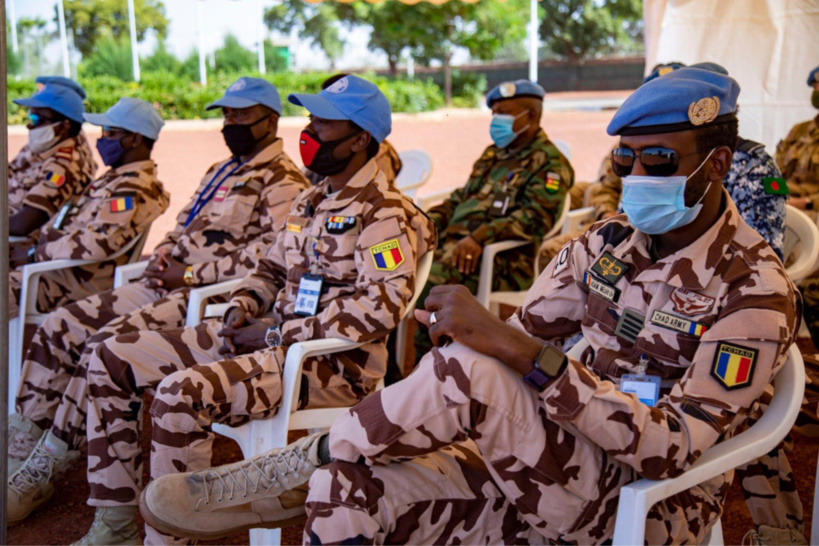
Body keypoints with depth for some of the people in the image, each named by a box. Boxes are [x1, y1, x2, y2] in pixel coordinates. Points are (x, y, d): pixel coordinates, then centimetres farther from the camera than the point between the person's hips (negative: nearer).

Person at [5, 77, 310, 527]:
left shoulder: (282, 182, -7)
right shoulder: (219, 172, 24)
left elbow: (269, 254, -18)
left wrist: (191, 274, -16)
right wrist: (163, 252, 6)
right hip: (163, 285, 10)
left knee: (106, 345, -26)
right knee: (60, 326, -2)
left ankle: (41, 472, -14)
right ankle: (21, 444, 3)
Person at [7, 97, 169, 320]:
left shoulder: (132, 189, -18)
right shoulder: (115, 177, 17)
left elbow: (98, 243, -28)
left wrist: (34, 254, -18)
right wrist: (34, 240, 7)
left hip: (78, 281, -10)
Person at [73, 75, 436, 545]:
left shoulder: (384, 214, -11)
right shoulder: (312, 201, 17)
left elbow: (381, 309, -22)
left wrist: (278, 335, -18)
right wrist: (242, 309, 3)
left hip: (334, 362, -9)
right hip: (273, 336, 9)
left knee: (182, 393, -33)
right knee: (112, 359, 3)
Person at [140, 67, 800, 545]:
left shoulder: (755, 291, -15)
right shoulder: (609, 242, 7)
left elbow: (670, 450, -25)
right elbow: (524, 333, 8)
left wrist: (517, 352, -35)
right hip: (553, 473, 6)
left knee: (471, 370, -33)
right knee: (349, 490, -21)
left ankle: (292, 466, -12)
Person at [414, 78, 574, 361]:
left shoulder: (549, 163, -2)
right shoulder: (493, 155, 24)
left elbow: (535, 218, -16)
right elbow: (461, 197, 28)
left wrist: (480, 237, -27)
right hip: (454, 239, 8)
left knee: (434, 280, -32)